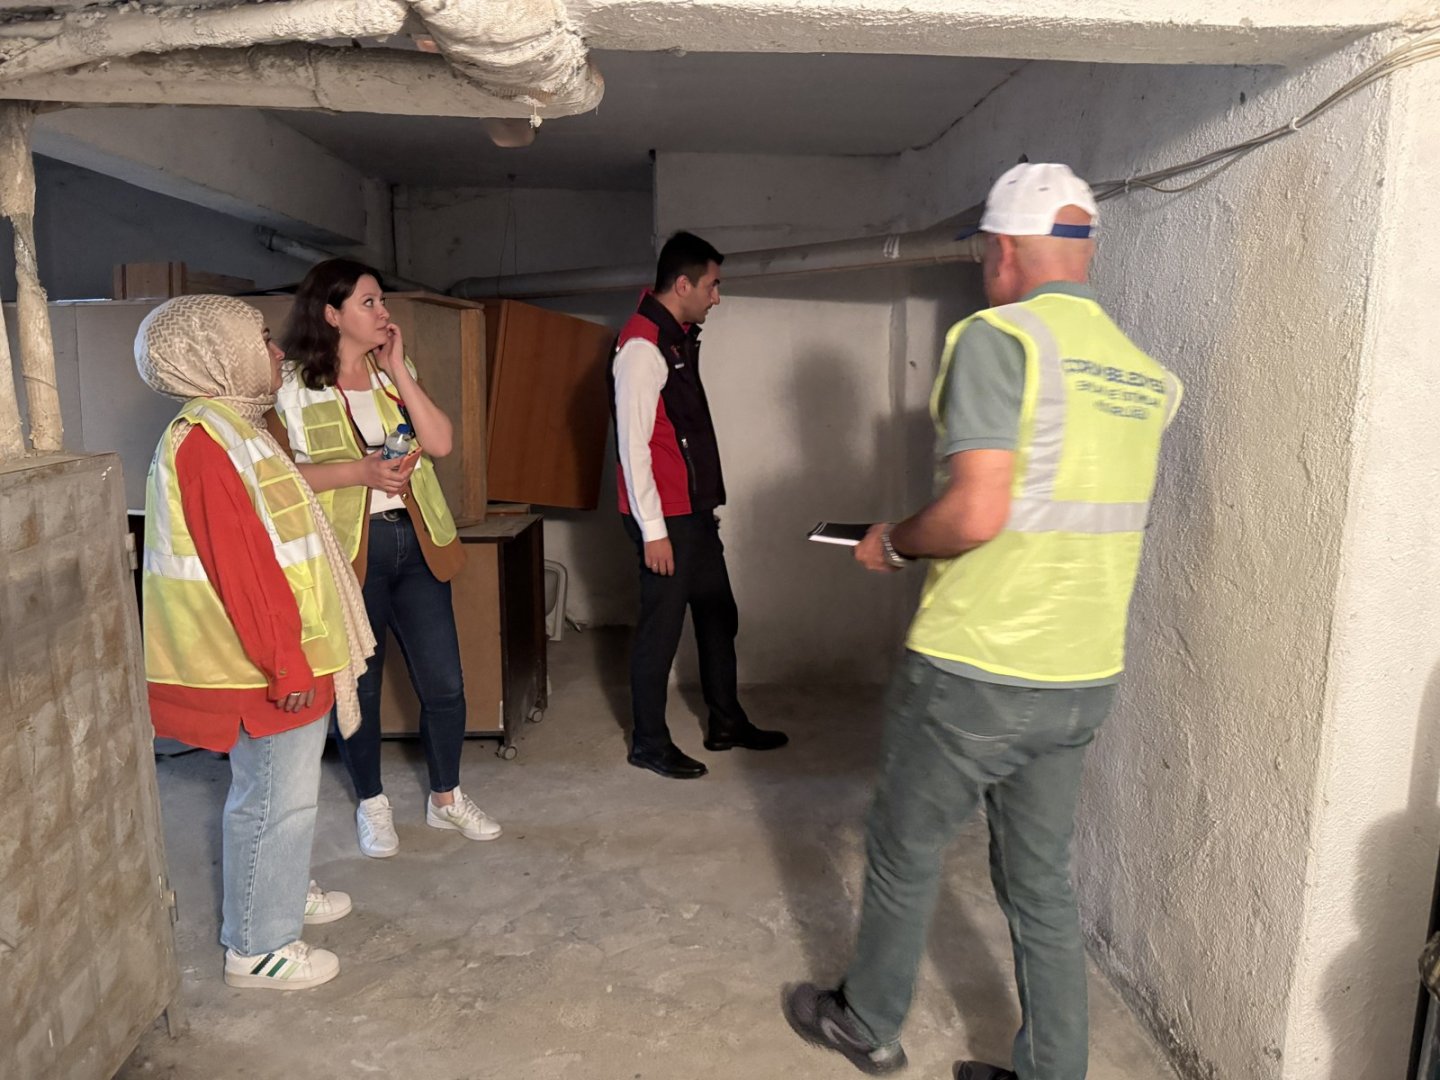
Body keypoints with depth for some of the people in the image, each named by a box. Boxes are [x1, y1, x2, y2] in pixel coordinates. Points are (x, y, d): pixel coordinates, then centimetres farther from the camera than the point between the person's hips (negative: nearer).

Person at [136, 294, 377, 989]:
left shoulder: (233, 430, 12)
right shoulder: (202, 442, -20)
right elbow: (238, 566, -24)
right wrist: (285, 664, -22)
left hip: (284, 649, 10)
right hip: (266, 665, -10)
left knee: (280, 789, 23)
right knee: (276, 798, 1)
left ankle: (282, 892, 41)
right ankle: (258, 948, 17)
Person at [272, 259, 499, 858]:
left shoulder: (394, 373, 11)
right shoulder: (292, 387, -4)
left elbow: (440, 442, -3)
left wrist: (397, 368, -6)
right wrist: (360, 472, -18)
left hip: (416, 542, 4)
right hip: (348, 553, -4)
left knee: (444, 682, 7)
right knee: (359, 687, 10)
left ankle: (446, 798, 27)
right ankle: (372, 804, 31)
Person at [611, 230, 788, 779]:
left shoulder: (681, 336, 13)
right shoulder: (642, 346, -16)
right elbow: (633, 443, -20)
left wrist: (707, 503, 17)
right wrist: (652, 529, -19)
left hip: (696, 508, 10)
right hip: (663, 515, -10)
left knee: (718, 615, 17)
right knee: (661, 628, 2)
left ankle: (727, 723, 33)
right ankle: (649, 743, 19)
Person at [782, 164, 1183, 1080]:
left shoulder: (997, 338, -14)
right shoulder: (1146, 373, 8)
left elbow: (976, 514, -25)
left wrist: (892, 544, -6)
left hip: (977, 671, -6)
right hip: (1085, 679, 7)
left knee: (905, 855, 15)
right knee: (1043, 882, 19)